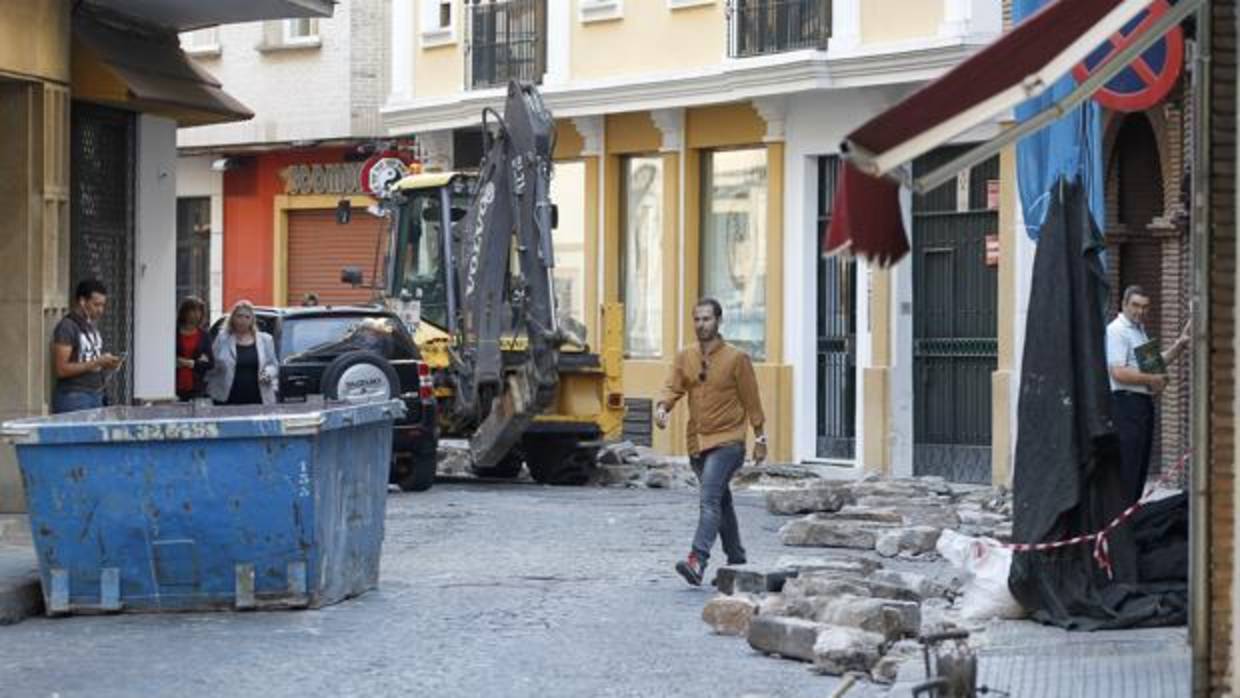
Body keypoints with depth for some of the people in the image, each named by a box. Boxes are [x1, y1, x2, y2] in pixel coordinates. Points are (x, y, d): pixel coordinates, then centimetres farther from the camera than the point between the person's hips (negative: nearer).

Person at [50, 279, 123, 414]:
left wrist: (106, 363, 4)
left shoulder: (92, 326, 14)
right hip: (73, 398, -8)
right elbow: (61, 369, -16)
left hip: (96, 396, 8)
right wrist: (95, 363, -18)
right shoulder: (66, 327, -10)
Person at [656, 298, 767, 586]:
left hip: (727, 442, -6)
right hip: (697, 442, 6)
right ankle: (737, 562, 31)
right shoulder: (685, 357, 8)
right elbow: (673, 387, -2)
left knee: (710, 499, -22)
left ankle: (697, 561, -33)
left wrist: (760, 437, 1)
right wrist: (662, 407, -24)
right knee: (721, 503, 18)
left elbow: (751, 400, -1)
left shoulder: (736, 358, -5)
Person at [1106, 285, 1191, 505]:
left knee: (1141, 463, 12)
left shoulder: (1140, 330, 19)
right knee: (1128, 464, -10)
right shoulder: (1117, 330, -12)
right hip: (1127, 402, -10)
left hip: (1144, 403, 10)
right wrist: (1151, 380, -14)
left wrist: (1180, 344, 14)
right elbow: (1118, 372, -21)